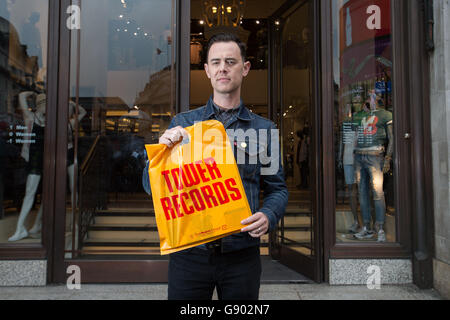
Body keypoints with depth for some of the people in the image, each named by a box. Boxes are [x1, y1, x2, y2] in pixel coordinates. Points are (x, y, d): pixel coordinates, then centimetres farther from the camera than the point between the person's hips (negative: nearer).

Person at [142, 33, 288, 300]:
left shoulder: (264, 129, 4)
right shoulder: (181, 124, 4)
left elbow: (277, 188, 6)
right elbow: (151, 187, 2)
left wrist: (267, 217, -14)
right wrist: (163, 147, -16)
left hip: (241, 255, 1)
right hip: (188, 253, 0)